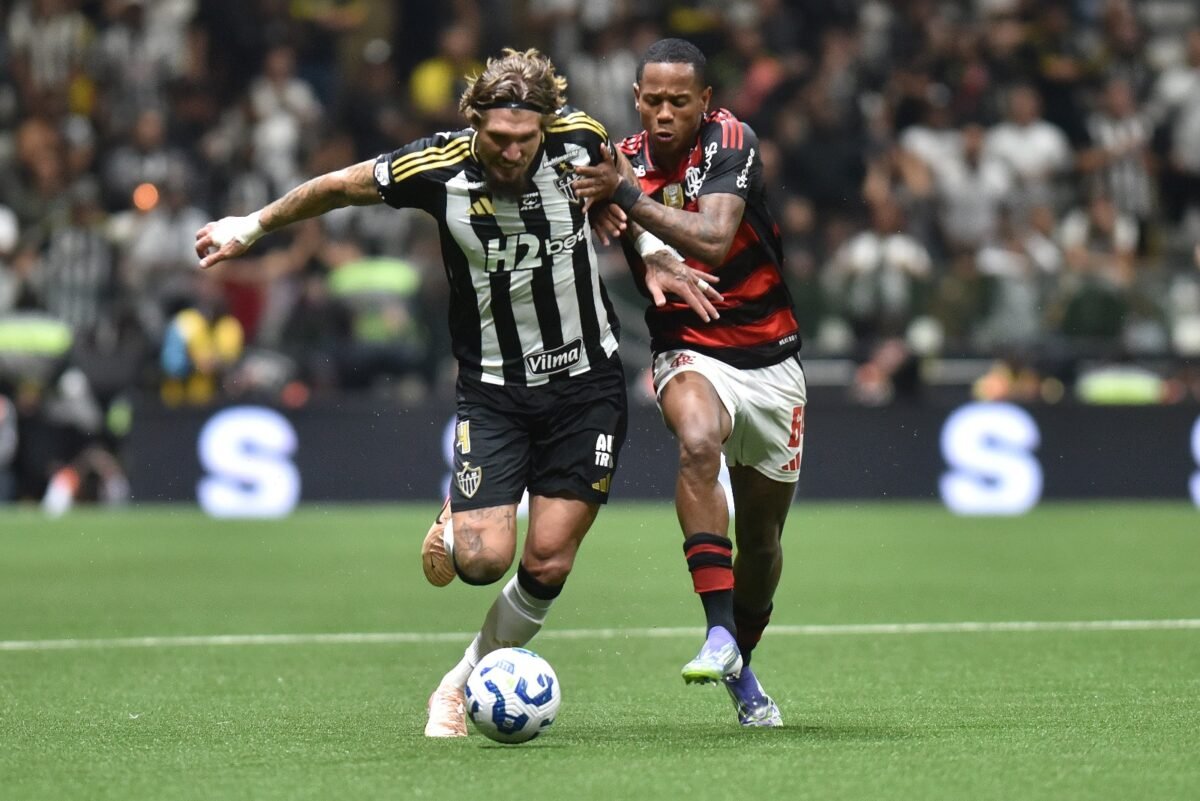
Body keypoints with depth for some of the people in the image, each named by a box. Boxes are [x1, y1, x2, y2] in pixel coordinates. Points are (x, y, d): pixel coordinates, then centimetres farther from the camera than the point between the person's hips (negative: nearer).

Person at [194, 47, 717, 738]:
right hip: (493, 388, -1)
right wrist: (253, 227, 12)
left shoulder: (581, 139, -12)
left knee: (548, 563, -4)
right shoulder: (438, 169, -17)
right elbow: (338, 187, 1)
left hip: (588, 378, 1)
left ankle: (465, 686, 19)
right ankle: (454, 525, 22)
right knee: (483, 560, -16)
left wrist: (652, 251, 2)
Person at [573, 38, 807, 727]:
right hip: (691, 353, 0)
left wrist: (629, 196, -31)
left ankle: (742, 666, 38)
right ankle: (719, 633, -37)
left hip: (770, 357, 0)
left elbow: (713, 240, -30)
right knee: (699, 442, -36)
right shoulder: (623, 161, -3)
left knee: (762, 535, 11)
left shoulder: (731, 141, -14)